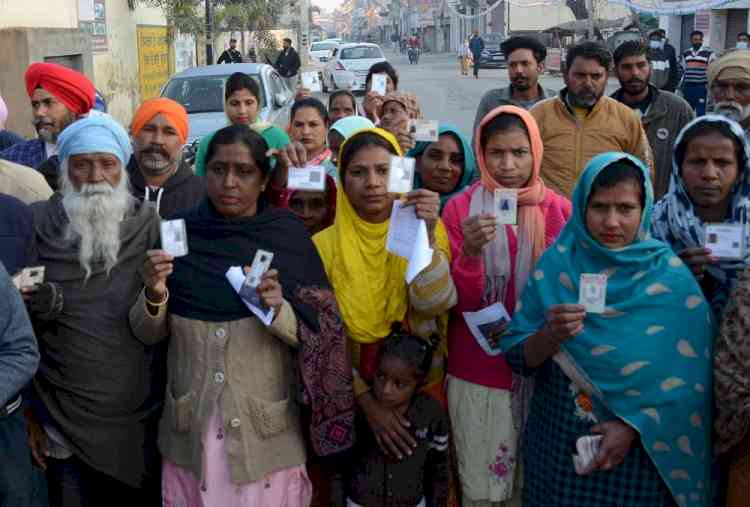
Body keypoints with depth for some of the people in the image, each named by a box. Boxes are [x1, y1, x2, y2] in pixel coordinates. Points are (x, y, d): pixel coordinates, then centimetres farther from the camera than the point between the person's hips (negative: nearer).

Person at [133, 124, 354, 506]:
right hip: (190, 430, 2)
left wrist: (279, 310, -24)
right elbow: (149, 333, 3)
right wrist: (154, 294, -16)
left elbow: (315, 336, -5)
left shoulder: (288, 236, -6)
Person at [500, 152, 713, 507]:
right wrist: (551, 336, -24)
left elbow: (688, 381, -7)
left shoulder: (671, 277, -9)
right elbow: (516, 357, -5)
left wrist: (632, 427, -15)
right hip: (555, 443, 2)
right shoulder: (555, 264, -6)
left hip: (641, 448, -1)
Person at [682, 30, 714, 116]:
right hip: (688, 87, 4)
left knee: (700, 113, -5)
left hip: (701, 87, -4)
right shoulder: (686, 54, 14)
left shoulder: (708, 53, -1)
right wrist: (681, 87, 18)